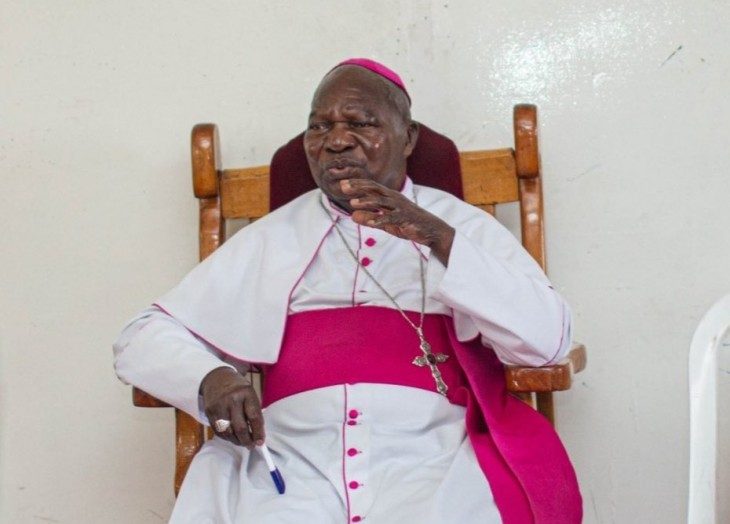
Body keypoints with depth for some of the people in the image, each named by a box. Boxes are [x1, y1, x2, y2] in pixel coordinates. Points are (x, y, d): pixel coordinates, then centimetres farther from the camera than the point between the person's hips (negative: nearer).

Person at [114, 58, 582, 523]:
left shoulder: (463, 226, 15)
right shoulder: (271, 239, 19)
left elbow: (549, 340, 0)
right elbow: (142, 342, 17)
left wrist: (439, 237, -10)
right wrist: (211, 378, -6)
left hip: (430, 464, -1)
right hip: (295, 469, 1)